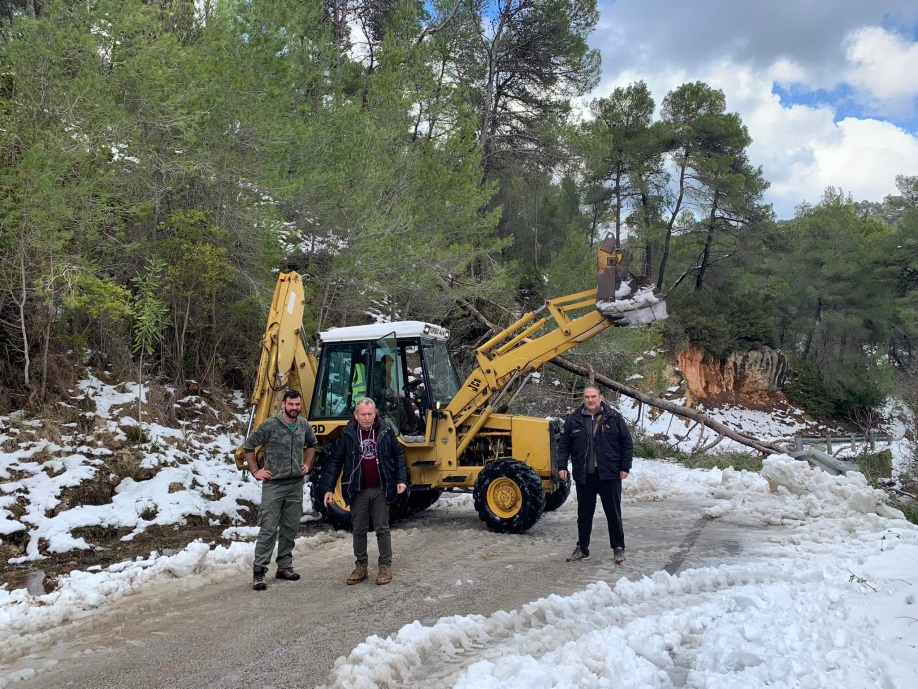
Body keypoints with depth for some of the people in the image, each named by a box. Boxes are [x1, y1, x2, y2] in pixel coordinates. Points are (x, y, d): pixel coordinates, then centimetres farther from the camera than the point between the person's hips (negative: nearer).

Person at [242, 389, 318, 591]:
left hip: (296, 485, 5)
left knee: (290, 528, 10)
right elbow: (248, 446, -5)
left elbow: (312, 444, 24)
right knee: (268, 528, -6)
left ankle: (284, 567, 21)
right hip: (274, 485, -5)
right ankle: (259, 570, 1)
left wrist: (307, 464, 14)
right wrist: (255, 471, -5)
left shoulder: (304, 425, 4)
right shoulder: (270, 425, -12)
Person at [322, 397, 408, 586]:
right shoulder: (348, 433, -4)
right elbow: (335, 461, 0)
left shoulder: (385, 430, -4)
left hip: (380, 489, -1)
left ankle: (385, 566, 17)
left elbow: (398, 455, 5)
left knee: (382, 529, 7)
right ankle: (361, 566, 23)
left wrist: (401, 480, -5)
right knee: (359, 530, 10)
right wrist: (329, 488, -3)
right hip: (358, 491, 1)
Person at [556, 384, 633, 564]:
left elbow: (626, 443, 1)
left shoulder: (614, 417, -2)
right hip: (584, 476, 2)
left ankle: (618, 548, 20)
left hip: (609, 475, -2)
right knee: (584, 514, 11)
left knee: (613, 513, 7)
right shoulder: (574, 420, 2)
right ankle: (582, 548, 22)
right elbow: (564, 444, 7)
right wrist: (562, 466, -2)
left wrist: (625, 467, -3)